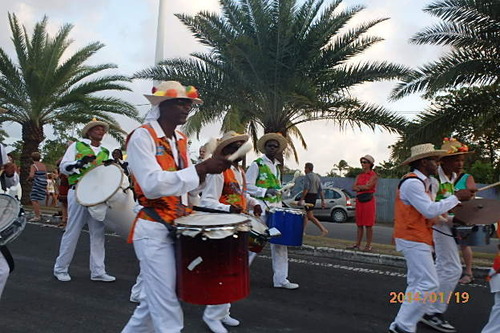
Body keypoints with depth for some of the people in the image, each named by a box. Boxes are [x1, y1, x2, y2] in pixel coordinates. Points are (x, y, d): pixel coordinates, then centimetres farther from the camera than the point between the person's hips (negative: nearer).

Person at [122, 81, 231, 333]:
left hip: (177, 228, 8)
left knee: (154, 302, 19)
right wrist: (201, 168, -24)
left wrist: (207, 170, -2)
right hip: (154, 231, -8)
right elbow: (152, 184, -24)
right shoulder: (142, 136, -11)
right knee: (167, 309, -2)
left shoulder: (181, 140, 12)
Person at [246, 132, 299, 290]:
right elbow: (247, 186, -11)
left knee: (280, 244, 5)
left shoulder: (277, 166, 18)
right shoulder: (257, 164, -4)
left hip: (276, 209, 7)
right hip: (261, 210, -7)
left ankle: (281, 280, 11)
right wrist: (266, 191, -20)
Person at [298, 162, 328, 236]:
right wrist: (322, 201, 13)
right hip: (315, 196, 9)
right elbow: (320, 190, 13)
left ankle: (323, 230, -13)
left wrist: (301, 199, -20)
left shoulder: (307, 176, -10)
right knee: (306, 214, 16)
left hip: (309, 196, -9)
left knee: (310, 216, -7)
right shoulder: (317, 177, 16)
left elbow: (306, 189, -20)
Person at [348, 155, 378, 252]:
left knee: (368, 225, -2)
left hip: (369, 201, -5)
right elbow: (354, 187, 4)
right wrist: (363, 187, -12)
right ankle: (357, 244, 12)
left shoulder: (374, 175, -3)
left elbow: (368, 186, -16)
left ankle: (368, 246, 4)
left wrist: (358, 187, -2)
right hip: (359, 200, 6)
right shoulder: (359, 176, 15)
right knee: (359, 224, 8)